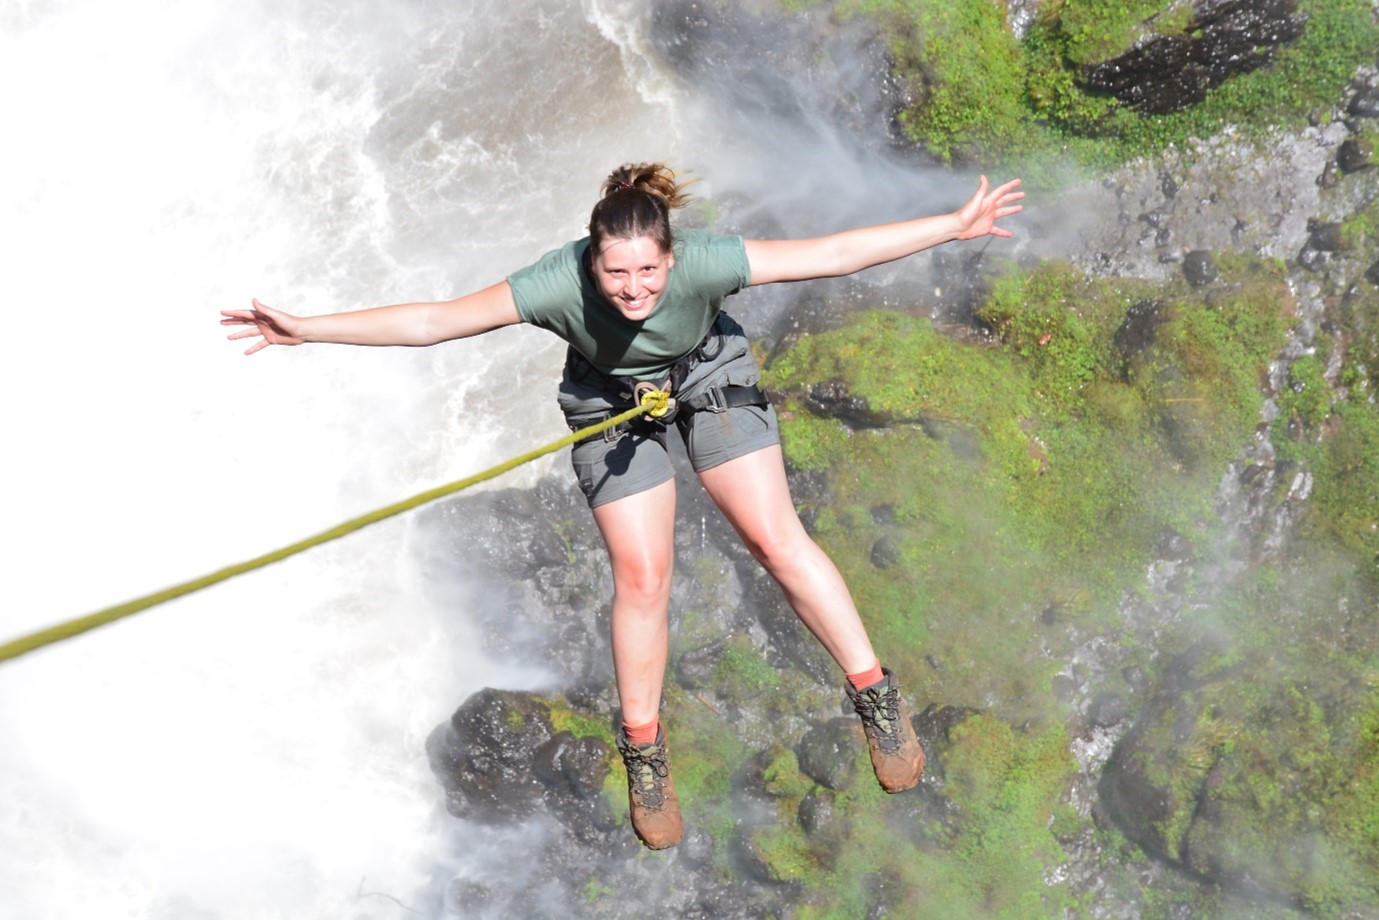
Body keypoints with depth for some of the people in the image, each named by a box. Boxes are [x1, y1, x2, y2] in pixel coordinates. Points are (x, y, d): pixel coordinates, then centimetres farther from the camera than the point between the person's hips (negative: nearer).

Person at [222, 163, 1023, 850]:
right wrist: (305, 330, -34)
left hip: (709, 378, 0)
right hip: (611, 405, 0)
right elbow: (430, 321, -31)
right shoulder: (558, 285, -36)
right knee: (642, 578, 0)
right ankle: (644, 753, 18)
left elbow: (834, 253, -30)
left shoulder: (704, 261, -36)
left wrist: (955, 226, -29)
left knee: (778, 539, -6)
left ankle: (878, 697, 9)